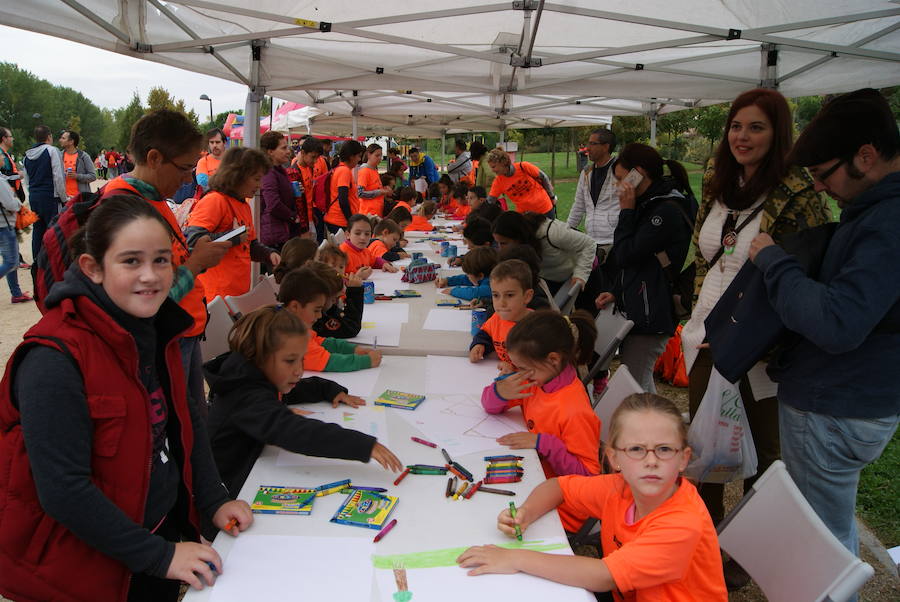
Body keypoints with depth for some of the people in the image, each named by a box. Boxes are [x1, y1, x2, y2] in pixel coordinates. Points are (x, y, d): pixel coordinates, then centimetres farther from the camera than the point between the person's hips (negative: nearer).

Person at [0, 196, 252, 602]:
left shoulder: (156, 329, -2)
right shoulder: (55, 359, -25)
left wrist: (214, 501, -2)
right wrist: (159, 556, -21)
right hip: (87, 566, -6)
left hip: (166, 531, 7)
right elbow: (63, 491, -25)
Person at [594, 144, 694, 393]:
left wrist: (626, 211, -9)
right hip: (636, 311, 10)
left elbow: (627, 255, -17)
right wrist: (616, 293, 11)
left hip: (650, 316, -10)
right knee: (642, 384, 18)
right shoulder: (648, 205, 15)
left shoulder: (668, 210, -17)